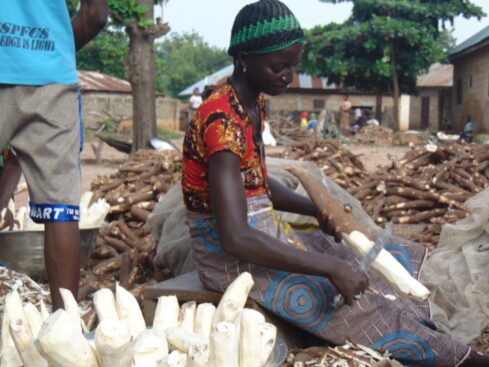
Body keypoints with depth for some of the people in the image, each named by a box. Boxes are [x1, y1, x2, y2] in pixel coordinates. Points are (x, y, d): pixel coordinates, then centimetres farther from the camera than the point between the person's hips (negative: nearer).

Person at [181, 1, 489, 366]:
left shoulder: (254, 104, 4)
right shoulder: (223, 123, -26)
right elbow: (234, 238, -32)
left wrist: (316, 210, -3)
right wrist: (331, 267, -31)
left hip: (262, 235, 9)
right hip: (230, 256, -9)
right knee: (352, 302, -13)